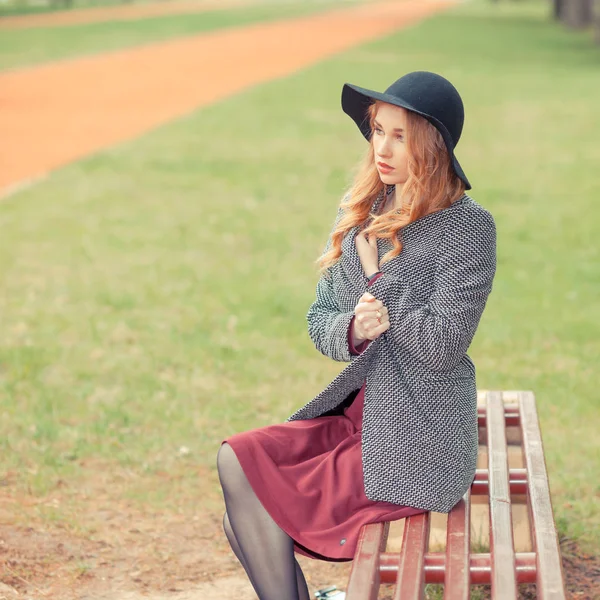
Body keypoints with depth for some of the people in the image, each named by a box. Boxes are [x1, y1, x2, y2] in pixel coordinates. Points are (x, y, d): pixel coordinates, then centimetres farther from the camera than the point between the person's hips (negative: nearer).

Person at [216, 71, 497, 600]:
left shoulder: (468, 227, -12)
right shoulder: (361, 214, 8)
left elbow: (442, 345, -20)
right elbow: (320, 321, 8)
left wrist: (376, 273, -11)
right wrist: (352, 330, -15)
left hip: (417, 441, -7)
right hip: (356, 413, 7)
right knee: (236, 461, -11)